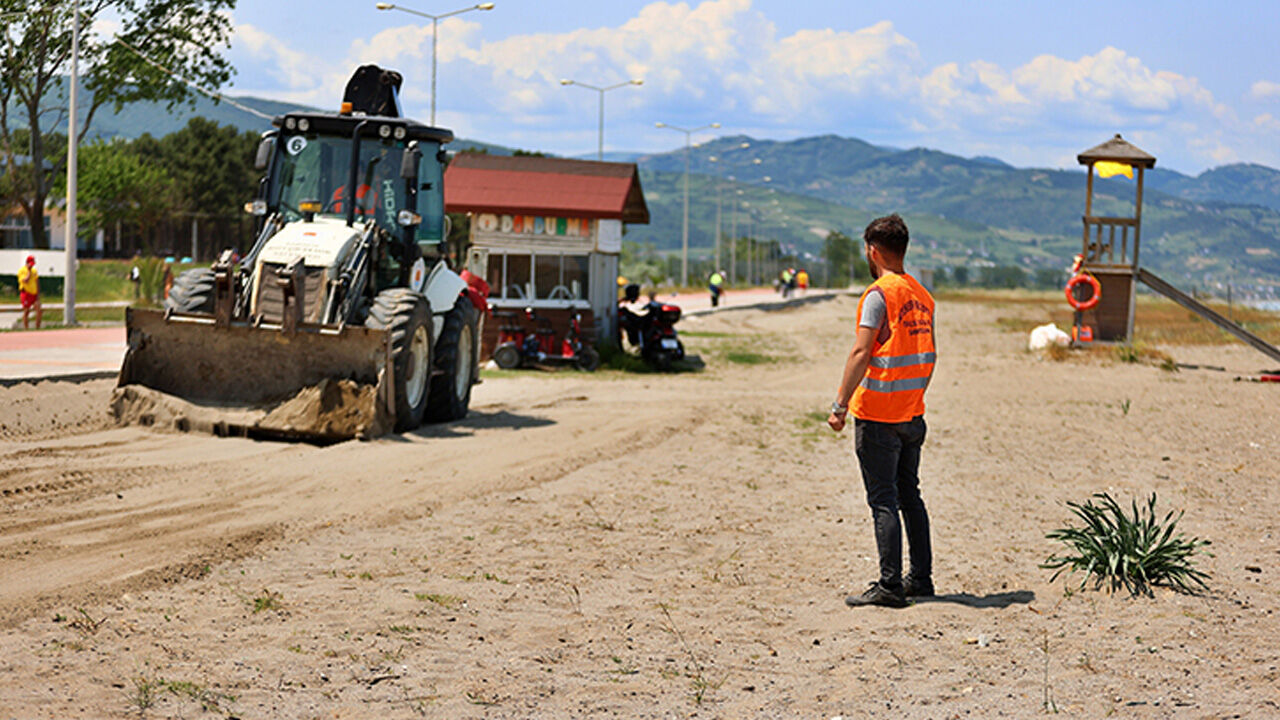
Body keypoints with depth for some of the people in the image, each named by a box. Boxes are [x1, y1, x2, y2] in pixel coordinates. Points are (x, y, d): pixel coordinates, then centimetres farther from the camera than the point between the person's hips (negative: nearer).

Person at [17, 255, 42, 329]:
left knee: (40, 310, -8)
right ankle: (26, 329, 4)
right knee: (26, 312, -3)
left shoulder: (34, 271, 13)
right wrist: (29, 271, -12)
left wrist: (38, 294, 9)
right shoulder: (21, 270, -6)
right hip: (26, 293, -5)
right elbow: (26, 281, -22)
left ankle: (37, 328, -2)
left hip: (34, 294, 5)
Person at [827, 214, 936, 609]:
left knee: (883, 502, -5)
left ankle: (890, 586, -4)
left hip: (877, 416, -8)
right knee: (910, 496, 15)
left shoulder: (879, 294, -13)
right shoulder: (922, 296, 11)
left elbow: (861, 353, -20)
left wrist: (840, 405, -19)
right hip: (912, 414, 8)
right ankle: (921, 579, 20)